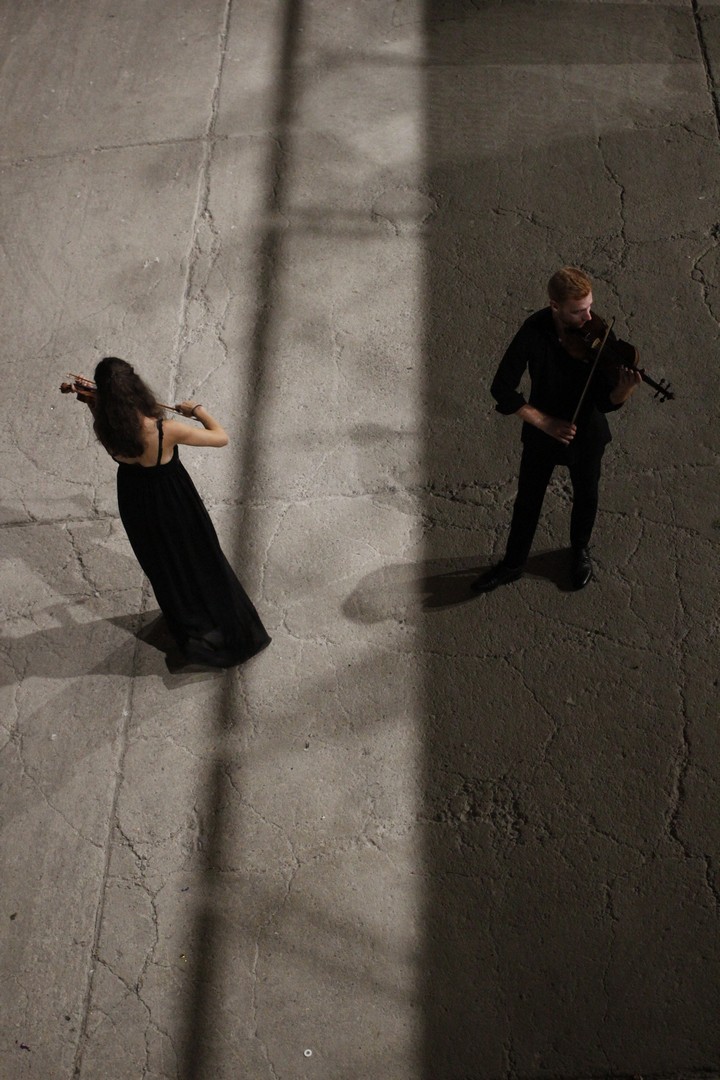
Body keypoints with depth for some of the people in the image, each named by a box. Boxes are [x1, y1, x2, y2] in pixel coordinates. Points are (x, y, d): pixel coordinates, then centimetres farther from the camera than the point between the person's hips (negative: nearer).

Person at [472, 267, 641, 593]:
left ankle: (580, 550, 50)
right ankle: (513, 563, 37)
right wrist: (546, 423, -24)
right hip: (542, 430, 0)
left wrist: (623, 391, -44)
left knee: (585, 495, 21)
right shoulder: (534, 332, -25)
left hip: (586, 433, 1)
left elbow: (606, 401, -21)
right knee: (527, 499, 15)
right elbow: (502, 389, -21)